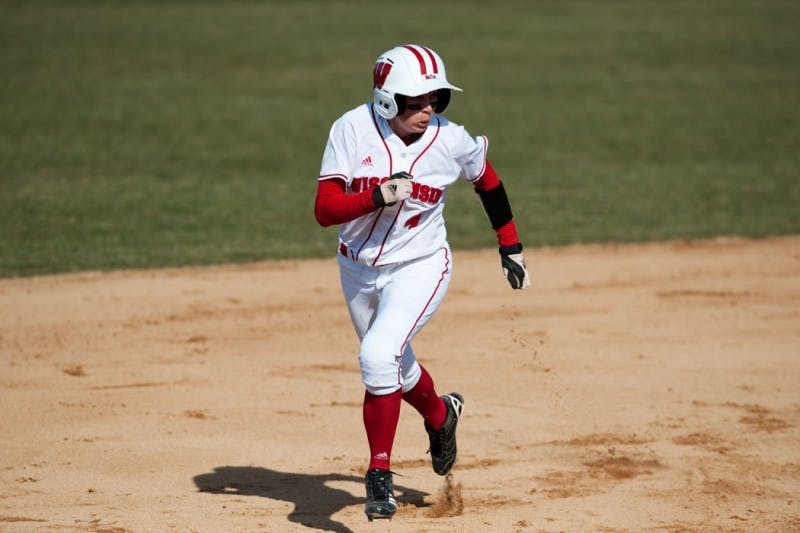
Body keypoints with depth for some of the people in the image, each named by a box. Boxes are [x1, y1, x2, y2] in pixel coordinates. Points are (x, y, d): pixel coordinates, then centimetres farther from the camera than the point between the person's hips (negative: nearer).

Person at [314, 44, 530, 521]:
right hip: (358, 269, 3)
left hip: (419, 268, -3)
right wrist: (377, 198, -37)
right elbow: (324, 210, -21)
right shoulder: (353, 130, -18)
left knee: (378, 356, -24)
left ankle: (380, 475, -11)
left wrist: (511, 248, 11)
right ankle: (441, 415, 53)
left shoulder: (451, 141, -16)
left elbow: (488, 181, 6)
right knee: (393, 366, 21)